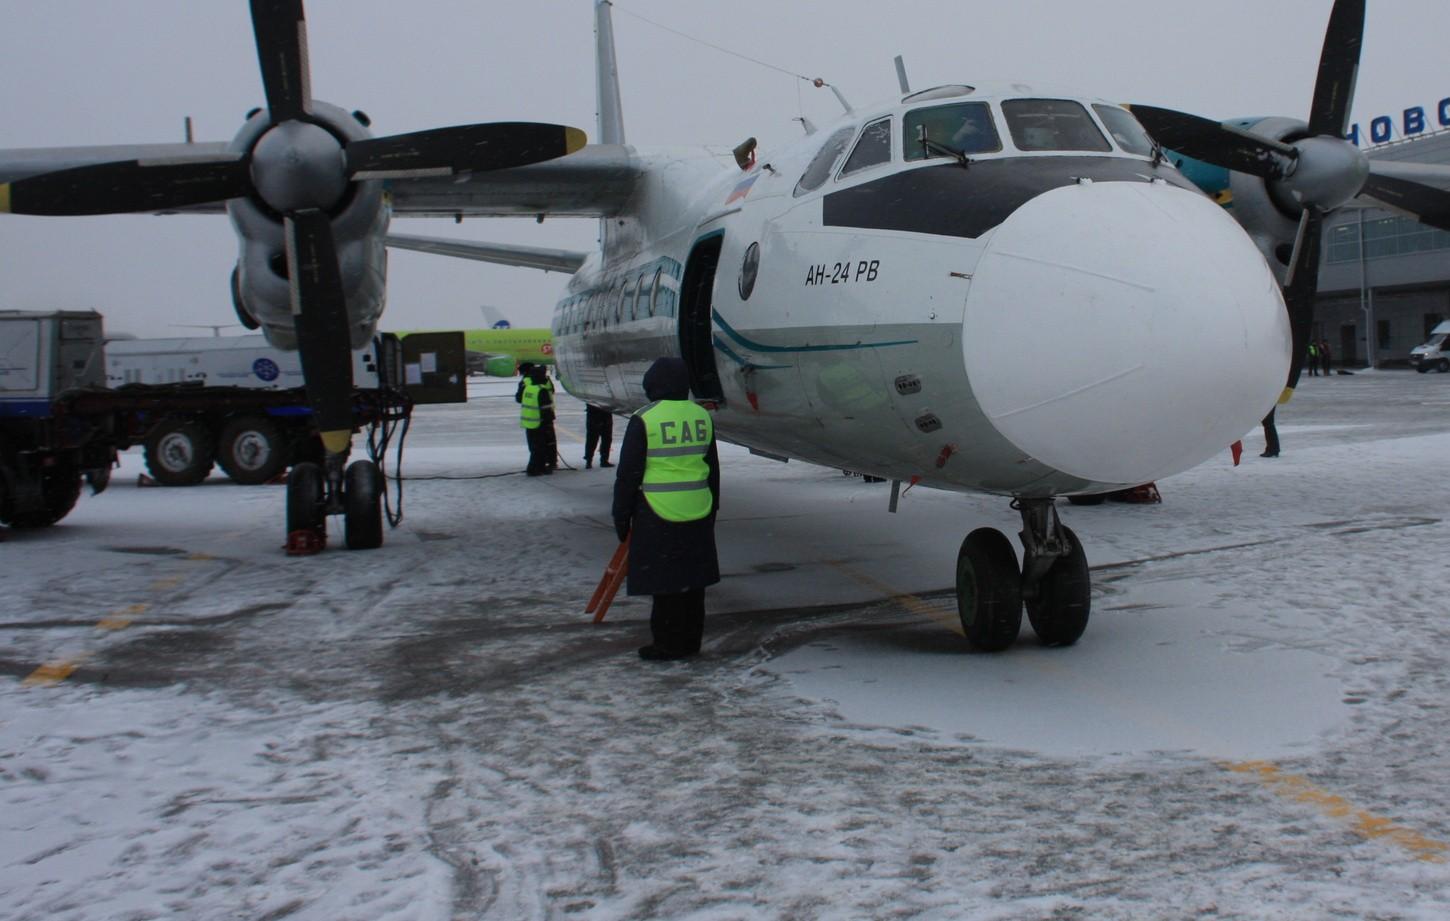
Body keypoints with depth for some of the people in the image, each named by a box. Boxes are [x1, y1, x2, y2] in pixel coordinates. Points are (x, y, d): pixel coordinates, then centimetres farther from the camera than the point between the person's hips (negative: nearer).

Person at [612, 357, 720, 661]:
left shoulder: (644, 420, -10)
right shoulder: (702, 417, 7)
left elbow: (628, 474, -7)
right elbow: (713, 470, 14)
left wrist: (621, 516, 2)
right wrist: (712, 510, 23)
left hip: (658, 516, -5)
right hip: (698, 514, 6)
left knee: (664, 582, 2)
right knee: (692, 581, 13)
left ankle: (669, 644, 7)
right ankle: (690, 641, 21)